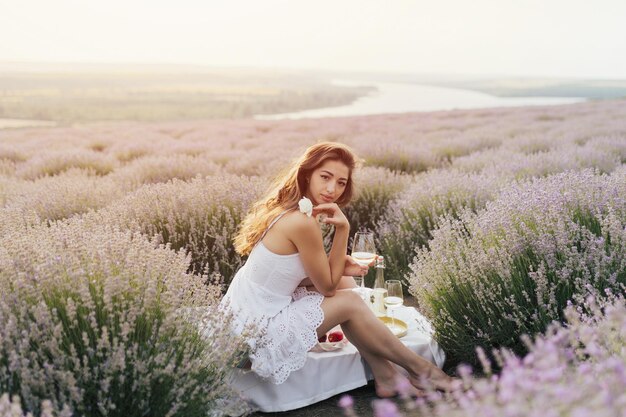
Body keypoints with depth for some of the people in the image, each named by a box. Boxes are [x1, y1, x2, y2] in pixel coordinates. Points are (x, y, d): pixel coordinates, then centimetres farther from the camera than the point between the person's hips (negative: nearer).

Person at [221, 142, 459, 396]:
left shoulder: (285, 208, 4)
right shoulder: (303, 223, -24)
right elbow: (327, 287, -12)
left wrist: (339, 267, -3)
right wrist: (343, 229, -16)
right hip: (260, 333, -9)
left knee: (345, 283, 7)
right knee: (350, 302, -3)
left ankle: (385, 376, 13)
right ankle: (419, 368, 16)